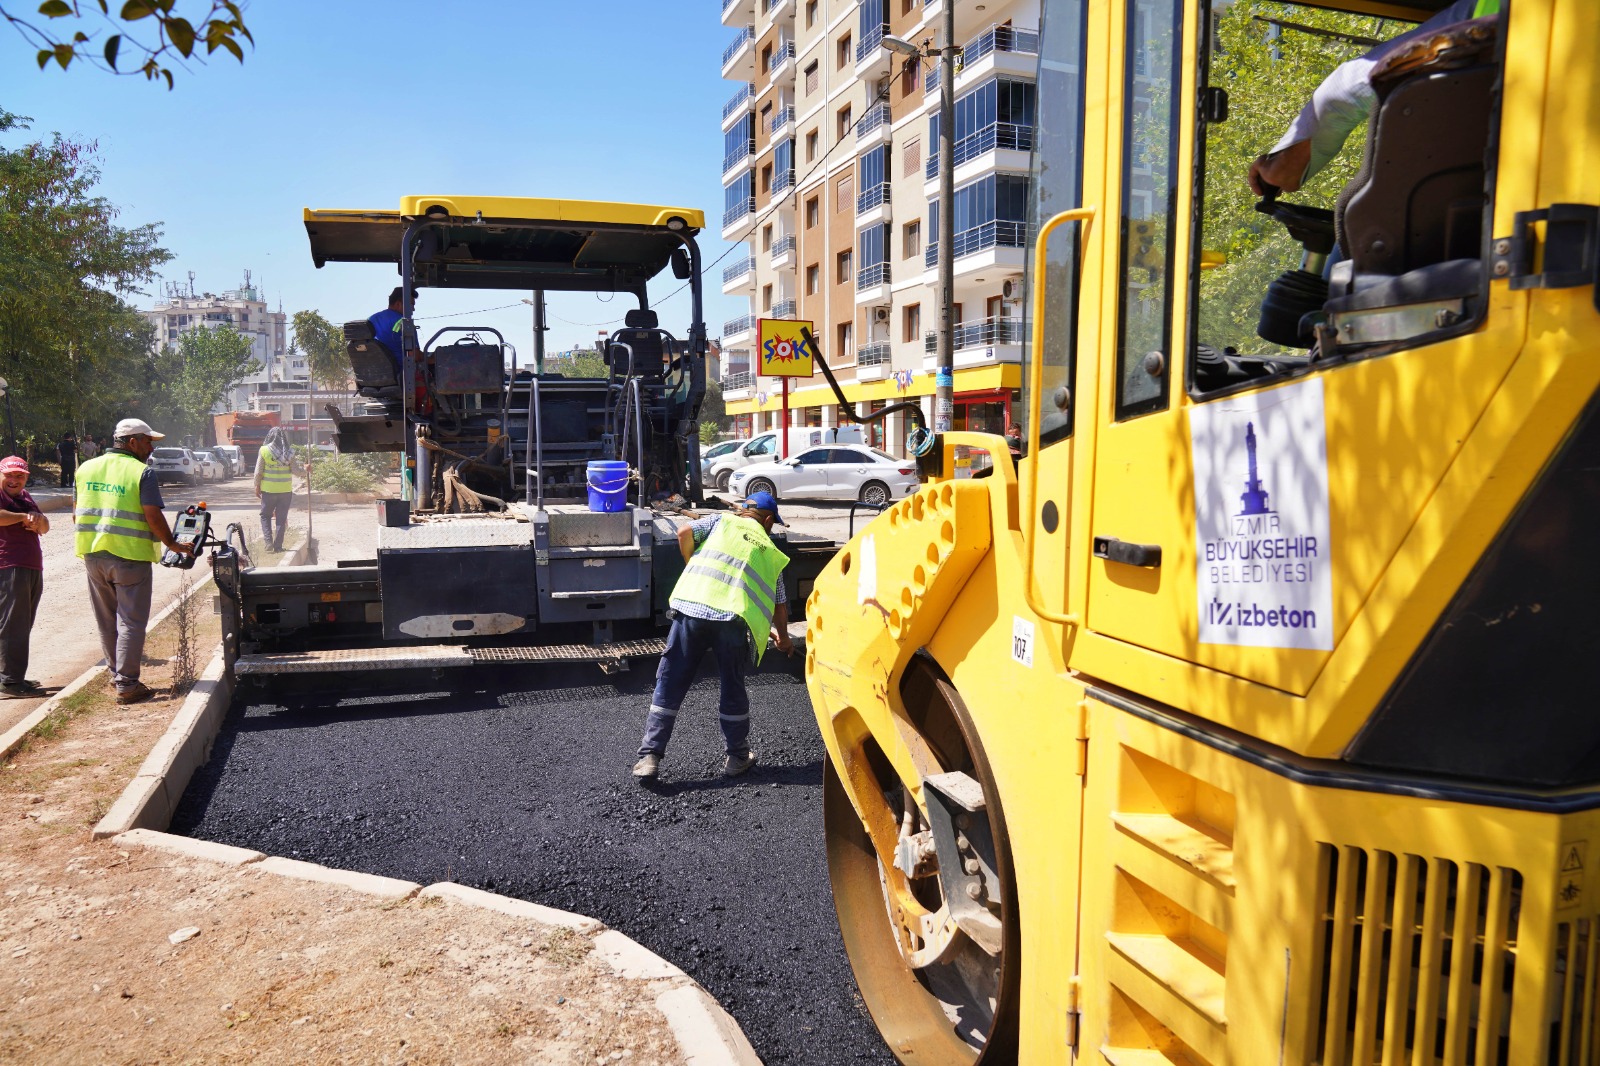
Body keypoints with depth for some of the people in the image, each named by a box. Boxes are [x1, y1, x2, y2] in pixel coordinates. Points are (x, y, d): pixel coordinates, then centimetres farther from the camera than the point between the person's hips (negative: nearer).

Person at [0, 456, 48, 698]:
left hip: (32, 569, 9)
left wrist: (37, 519, -4)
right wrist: (23, 517, -15)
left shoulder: (24, 496, 20)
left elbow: (44, 529, 18)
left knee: (22, 627, 13)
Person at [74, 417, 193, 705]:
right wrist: (172, 544, -5)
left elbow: (76, 514, 14)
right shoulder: (142, 473, -11)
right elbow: (153, 516, -16)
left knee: (106, 621, 18)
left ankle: (116, 673, 30)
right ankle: (126, 685, 0)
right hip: (130, 556, -6)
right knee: (130, 622, -1)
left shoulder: (86, 469, 9)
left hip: (93, 554, 6)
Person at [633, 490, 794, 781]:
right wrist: (782, 638, 39)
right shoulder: (770, 551, 23)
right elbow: (779, 604, 23)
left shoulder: (722, 521, 21)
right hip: (733, 617, 0)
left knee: (670, 684, 8)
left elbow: (685, 533, 5)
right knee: (733, 688, 18)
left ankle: (649, 756, 8)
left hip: (691, 606, 0)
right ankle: (737, 757, 27)